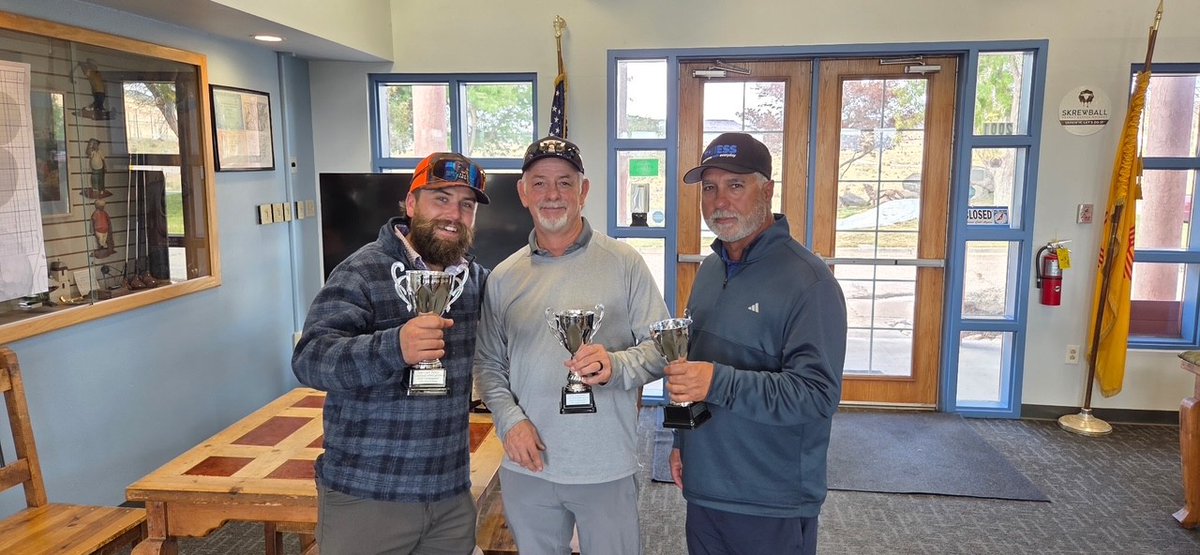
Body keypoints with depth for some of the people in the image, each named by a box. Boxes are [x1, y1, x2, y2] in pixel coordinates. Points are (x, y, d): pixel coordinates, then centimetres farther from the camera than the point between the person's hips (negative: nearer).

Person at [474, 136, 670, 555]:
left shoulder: (624, 263, -5)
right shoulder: (503, 277, 4)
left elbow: (662, 347, -5)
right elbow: (488, 363, 8)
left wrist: (617, 366, -24)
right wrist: (510, 420, -8)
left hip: (607, 468, -2)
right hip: (526, 467, 3)